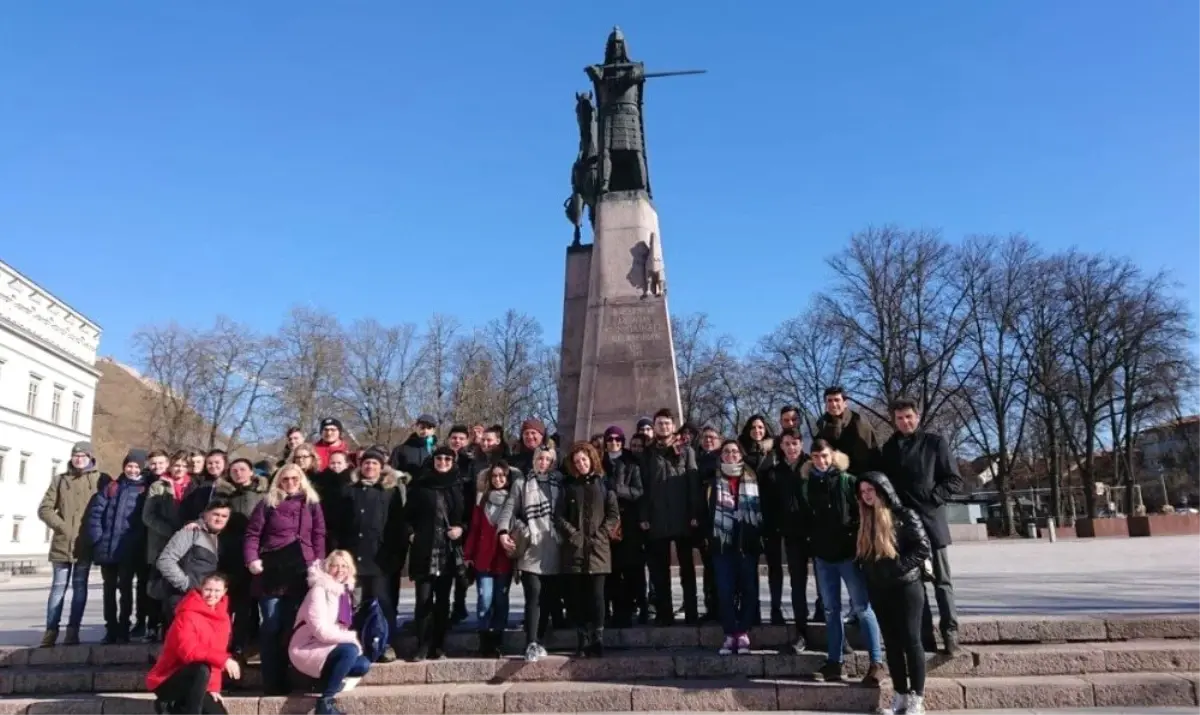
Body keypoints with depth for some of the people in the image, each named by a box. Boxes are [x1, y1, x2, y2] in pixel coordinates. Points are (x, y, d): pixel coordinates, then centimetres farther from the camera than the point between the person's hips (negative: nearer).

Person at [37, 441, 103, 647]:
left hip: (85, 544, -1)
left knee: (80, 587, 4)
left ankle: (72, 630, 9)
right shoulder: (60, 480, 8)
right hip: (62, 543, 1)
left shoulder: (101, 480, 2)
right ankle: (51, 630, 11)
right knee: (58, 586, 5)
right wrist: (61, 525, -7)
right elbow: (44, 508, 5)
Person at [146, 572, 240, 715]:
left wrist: (213, 686, -2)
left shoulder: (222, 617, 4)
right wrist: (224, 659, -37)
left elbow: (215, 652, 7)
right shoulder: (187, 615, -19)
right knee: (202, 671, -35)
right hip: (166, 681, -7)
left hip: (193, 680, 7)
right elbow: (188, 651, -30)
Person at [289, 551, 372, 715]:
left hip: (327, 649, 7)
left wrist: (351, 638, -6)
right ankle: (325, 701, -21)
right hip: (306, 650, -7)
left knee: (363, 665, -10)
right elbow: (321, 631, -24)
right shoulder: (319, 590, -15)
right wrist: (353, 637, -17)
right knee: (350, 650, -28)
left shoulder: (345, 591, 9)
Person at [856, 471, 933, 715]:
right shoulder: (865, 520, 10)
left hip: (905, 587, -6)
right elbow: (861, 554, 17)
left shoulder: (904, 515, -9)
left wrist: (898, 567, -17)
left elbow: (923, 548, -14)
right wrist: (869, 573, 2)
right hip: (879, 590, 6)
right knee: (891, 642, 8)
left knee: (910, 641, -3)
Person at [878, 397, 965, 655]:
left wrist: (933, 497, -13)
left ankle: (950, 633, 8)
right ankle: (925, 635, 13)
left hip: (932, 522, -3)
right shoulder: (889, 448, 9)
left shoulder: (935, 442, -1)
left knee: (941, 581, 3)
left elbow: (955, 481, -2)